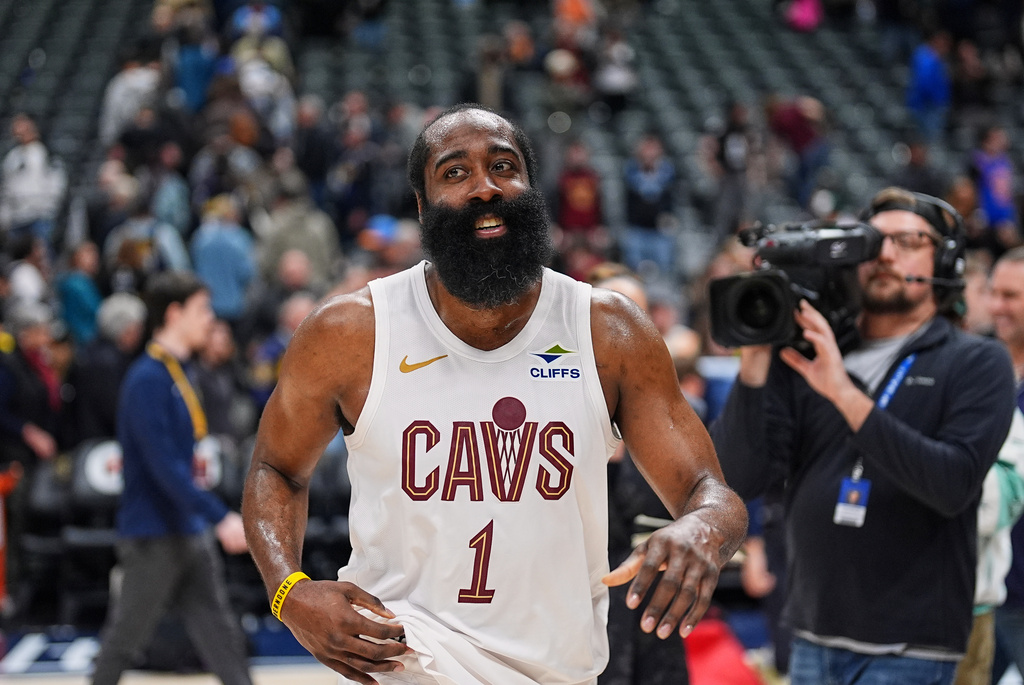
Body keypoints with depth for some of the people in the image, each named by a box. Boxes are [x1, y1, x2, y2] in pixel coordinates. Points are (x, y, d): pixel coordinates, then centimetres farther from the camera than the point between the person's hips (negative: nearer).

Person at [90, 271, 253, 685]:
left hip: (191, 532, 9)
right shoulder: (147, 379, -18)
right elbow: (164, 467, -25)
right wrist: (220, 518, -29)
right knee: (125, 639, 2)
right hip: (154, 536, -9)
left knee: (220, 635, 6)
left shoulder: (177, 372, 11)